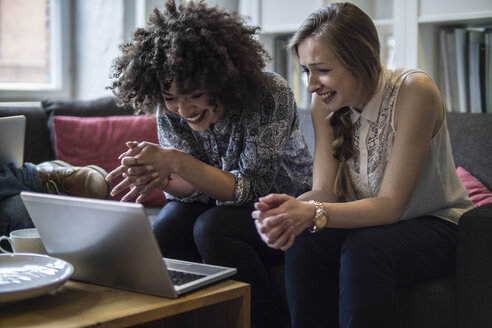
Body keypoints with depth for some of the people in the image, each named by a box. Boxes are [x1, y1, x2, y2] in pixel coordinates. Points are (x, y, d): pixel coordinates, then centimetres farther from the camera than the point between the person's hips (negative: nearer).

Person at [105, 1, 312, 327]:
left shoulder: (271, 95, -24)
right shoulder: (170, 108, -10)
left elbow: (253, 189, -25)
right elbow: (194, 187, -8)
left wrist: (177, 162, -37)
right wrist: (162, 178, -32)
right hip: (222, 205, 4)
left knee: (213, 228, -31)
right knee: (165, 230, -25)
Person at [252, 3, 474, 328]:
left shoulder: (414, 90, -22)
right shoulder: (325, 104, -4)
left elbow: (390, 205, -24)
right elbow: (325, 191, -10)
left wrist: (313, 214, -39)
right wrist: (294, 208, -34)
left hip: (436, 227, -4)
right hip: (374, 224, 5)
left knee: (363, 248, -34)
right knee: (305, 243, -25)